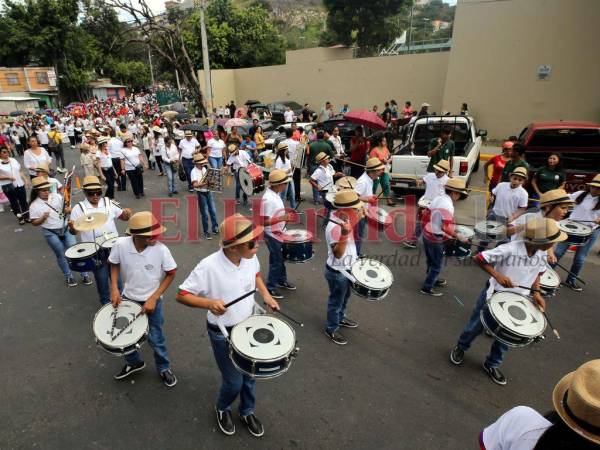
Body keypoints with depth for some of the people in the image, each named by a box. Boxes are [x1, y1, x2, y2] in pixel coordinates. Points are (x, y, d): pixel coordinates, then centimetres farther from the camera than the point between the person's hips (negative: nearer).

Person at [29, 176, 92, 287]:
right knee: (61, 255, 7)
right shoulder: (34, 205, -8)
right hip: (51, 233, -2)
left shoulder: (57, 197, -2)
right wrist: (42, 218, -23)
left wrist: (69, 210, -15)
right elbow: (34, 223, -4)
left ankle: (84, 275, 11)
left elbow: (65, 209, 8)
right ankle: (68, 277, 27)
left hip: (65, 228, 2)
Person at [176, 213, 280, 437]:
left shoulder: (250, 257, -15)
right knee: (234, 381, 12)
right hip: (223, 333, -4)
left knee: (250, 374, 21)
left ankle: (247, 412, 50)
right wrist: (209, 303, -37)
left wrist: (265, 294, -7)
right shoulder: (208, 266, -31)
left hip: (248, 325, 5)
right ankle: (222, 409, 48)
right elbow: (182, 295, -21)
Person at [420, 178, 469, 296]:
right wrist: (458, 236, -14)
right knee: (437, 265, 7)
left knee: (431, 262, 24)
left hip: (427, 235, 8)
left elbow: (426, 217, 10)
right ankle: (427, 288, 15)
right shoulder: (448, 205, -24)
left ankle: (433, 280, 42)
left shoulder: (438, 198, 2)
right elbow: (447, 229, -28)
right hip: (436, 239, -8)